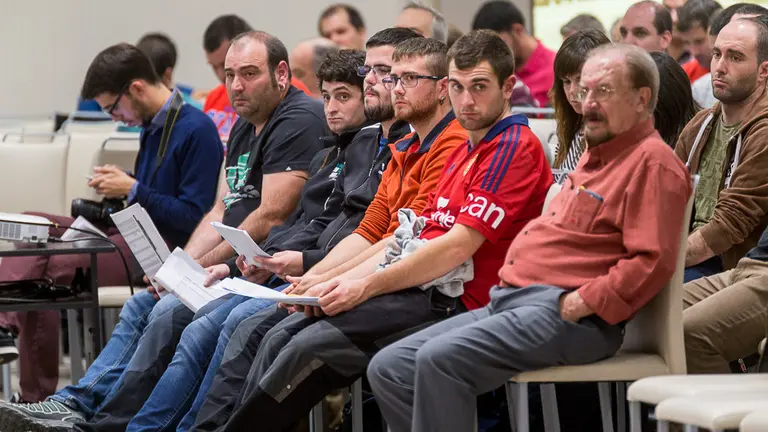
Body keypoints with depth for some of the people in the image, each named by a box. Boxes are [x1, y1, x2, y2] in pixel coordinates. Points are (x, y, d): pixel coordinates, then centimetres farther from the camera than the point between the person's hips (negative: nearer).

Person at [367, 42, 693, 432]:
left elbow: (652, 260, -19)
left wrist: (579, 304, -18)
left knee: (438, 359, -29)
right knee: (388, 369, 0)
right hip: (510, 301, 10)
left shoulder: (652, 162, -7)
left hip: (565, 316, -10)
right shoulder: (596, 156, 25)